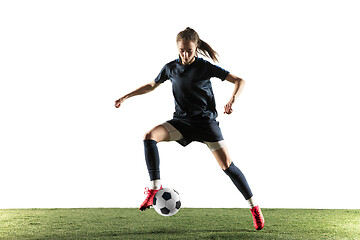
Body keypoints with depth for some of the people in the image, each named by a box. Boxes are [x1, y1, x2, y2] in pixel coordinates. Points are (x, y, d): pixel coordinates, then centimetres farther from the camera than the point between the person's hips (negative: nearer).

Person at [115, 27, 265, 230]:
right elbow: (152, 85, 21)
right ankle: (155, 187, -21)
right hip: (182, 120, 3)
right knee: (150, 136, -24)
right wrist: (126, 97, 16)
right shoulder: (171, 68, 3)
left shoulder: (205, 67, -8)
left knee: (227, 165, -9)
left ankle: (254, 207, 5)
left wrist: (233, 99, -26)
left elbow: (239, 81, -7)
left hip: (206, 120, -3)